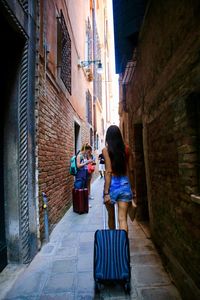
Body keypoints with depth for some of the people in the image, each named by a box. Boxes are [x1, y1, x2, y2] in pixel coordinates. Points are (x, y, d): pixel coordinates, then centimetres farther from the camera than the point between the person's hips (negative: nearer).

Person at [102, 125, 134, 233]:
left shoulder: (106, 150, -7)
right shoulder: (125, 149, 3)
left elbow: (108, 172, -13)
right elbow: (126, 168, 4)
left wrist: (106, 192, -12)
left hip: (113, 184, -2)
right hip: (124, 183, 2)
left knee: (111, 216, 20)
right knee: (122, 218, 3)